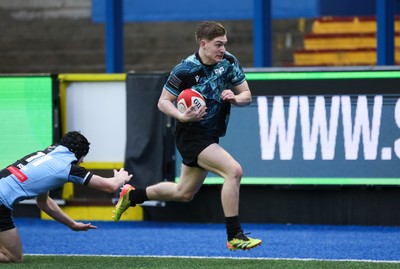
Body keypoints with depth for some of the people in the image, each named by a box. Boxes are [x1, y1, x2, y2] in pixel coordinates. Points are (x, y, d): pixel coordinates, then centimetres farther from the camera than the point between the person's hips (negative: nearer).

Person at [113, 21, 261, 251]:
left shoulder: (229, 62, -3)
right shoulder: (185, 70, -18)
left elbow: (246, 96, 5)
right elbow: (164, 102, -9)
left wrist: (234, 98, -18)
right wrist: (182, 116, -27)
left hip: (210, 137, 7)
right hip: (192, 135, -7)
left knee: (184, 193, 19)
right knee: (234, 171, -25)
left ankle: (132, 196, 39)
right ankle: (235, 236, -21)